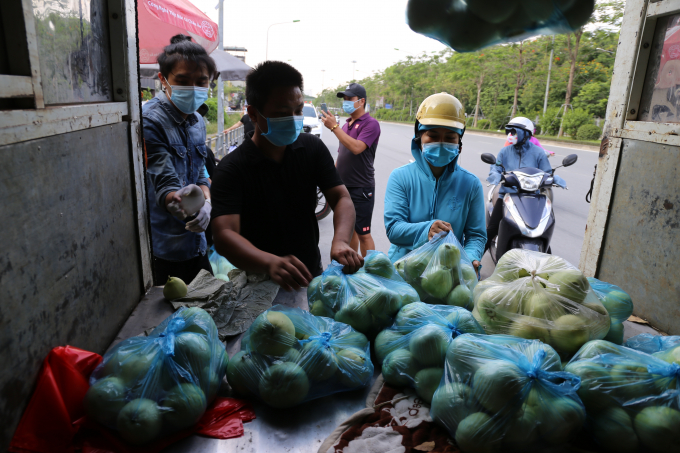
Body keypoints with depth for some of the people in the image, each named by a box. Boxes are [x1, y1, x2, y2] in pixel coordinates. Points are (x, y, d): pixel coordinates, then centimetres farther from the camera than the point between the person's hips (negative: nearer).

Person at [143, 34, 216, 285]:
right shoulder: (149, 121, -16)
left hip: (195, 243, 7)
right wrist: (177, 201, -46)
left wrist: (206, 204, -11)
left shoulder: (197, 121, 8)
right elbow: (163, 182, -24)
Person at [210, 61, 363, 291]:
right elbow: (224, 234, -26)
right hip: (261, 282, -3)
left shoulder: (313, 148, -1)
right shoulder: (232, 168, -15)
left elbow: (341, 198, -7)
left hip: (312, 274, 3)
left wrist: (340, 241, -29)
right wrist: (271, 263, -46)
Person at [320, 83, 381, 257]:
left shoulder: (370, 123, -10)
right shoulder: (346, 124, 14)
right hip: (343, 186, 8)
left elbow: (356, 148, -26)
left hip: (361, 188, -8)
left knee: (363, 233, -3)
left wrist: (334, 127, -22)